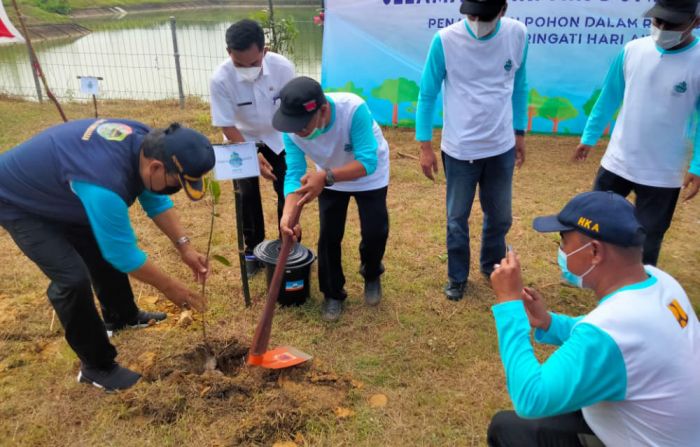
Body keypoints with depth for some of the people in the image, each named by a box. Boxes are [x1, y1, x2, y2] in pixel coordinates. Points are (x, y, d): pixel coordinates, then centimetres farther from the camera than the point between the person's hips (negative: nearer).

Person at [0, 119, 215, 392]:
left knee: (104, 249, 15)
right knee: (73, 277, -18)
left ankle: (121, 316, 39)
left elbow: (156, 201, -1)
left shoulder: (146, 143, -18)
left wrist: (184, 247, -7)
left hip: (55, 193, 9)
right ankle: (95, 366, 0)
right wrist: (169, 287, -18)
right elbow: (124, 254, -31)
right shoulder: (106, 181, -43)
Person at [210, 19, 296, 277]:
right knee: (247, 195, 2)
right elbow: (227, 126, -22)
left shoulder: (282, 67, -27)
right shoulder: (220, 79, -30)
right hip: (243, 141, -1)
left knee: (287, 191, 2)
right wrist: (253, 157, -28)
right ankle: (252, 250, 20)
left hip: (278, 138, 1)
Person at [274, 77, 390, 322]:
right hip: (330, 178, 3)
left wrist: (326, 177, -56)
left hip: (370, 176, -2)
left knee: (375, 232, -2)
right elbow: (294, 173, -30)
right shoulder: (293, 129, -30)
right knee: (329, 236, 0)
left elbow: (368, 162, -43)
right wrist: (288, 213, -47)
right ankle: (333, 294, 21)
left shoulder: (354, 109, -43)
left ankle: (372, 276, 30)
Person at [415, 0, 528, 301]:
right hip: (459, 150, -3)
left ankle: (493, 267, 43)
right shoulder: (445, 40, -14)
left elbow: (519, 87, 8)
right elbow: (427, 94, -6)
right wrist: (425, 146, -6)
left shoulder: (517, 34, -5)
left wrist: (519, 133, 12)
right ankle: (457, 277, 32)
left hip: (502, 147, 3)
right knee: (457, 219, 10)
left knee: (500, 216, 17)